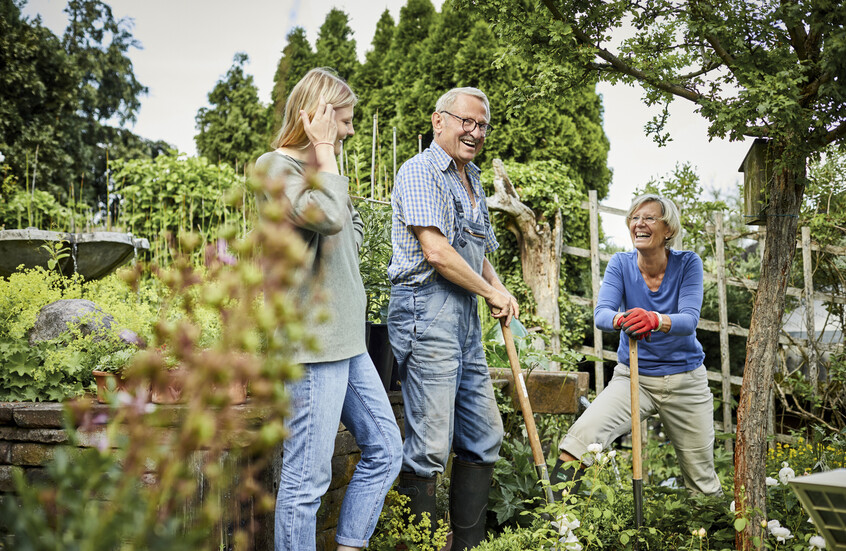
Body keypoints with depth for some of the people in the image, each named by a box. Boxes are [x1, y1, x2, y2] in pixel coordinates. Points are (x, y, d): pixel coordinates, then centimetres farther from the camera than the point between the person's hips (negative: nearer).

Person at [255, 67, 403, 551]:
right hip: (310, 342, -10)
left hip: (347, 340, 10)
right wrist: (325, 151, -14)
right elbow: (328, 217, -25)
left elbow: (353, 229, 30)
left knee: (385, 451, 14)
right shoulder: (274, 166, -9)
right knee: (308, 478, -4)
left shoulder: (318, 167, 18)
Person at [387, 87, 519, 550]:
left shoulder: (471, 180, 21)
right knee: (429, 447, -8)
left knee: (484, 437, 12)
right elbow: (436, 251, -17)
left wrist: (499, 288, 9)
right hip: (426, 310, -10)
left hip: (466, 313, 10)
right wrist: (491, 292, -6)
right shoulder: (420, 171, -7)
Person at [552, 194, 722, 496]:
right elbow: (601, 313, -18)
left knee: (703, 480, 9)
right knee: (580, 436, -25)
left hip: (686, 381, 0)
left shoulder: (688, 263, -7)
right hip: (632, 377, 0)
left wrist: (655, 320, -44)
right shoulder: (621, 264, -4)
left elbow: (689, 319, -21)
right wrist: (622, 320, -43)